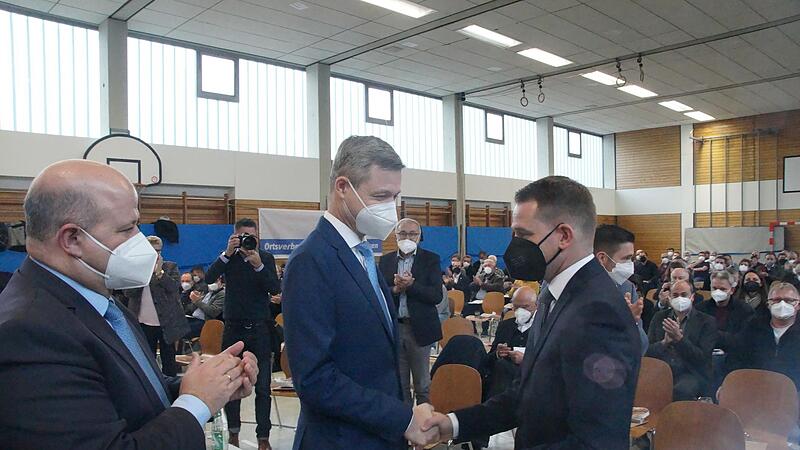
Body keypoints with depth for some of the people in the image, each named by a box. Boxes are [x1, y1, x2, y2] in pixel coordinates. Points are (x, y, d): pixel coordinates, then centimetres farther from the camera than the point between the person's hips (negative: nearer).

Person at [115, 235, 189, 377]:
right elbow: (127, 293, -5)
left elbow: (174, 287, -12)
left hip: (166, 324, -2)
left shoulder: (171, 267, 2)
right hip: (144, 324, 2)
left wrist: (159, 272, -17)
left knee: (169, 362, 6)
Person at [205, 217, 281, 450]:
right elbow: (209, 278, -12)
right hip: (233, 327, 2)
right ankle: (233, 431, 28)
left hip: (260, 328, -1)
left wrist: (258, 265, -23)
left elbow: (275, 289, -11)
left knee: (262, 386, 1)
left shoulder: (266, 258, -1)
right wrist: (227, 253, -21)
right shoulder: (229, 257, 2)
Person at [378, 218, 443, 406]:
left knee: (423, 385, 6)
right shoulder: (385, 260, 7)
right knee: (398, 384, 13)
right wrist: (395, 289, -18)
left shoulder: (431, 259, -1)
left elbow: (436, 296, -10)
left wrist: (410, 285, -21)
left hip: (419, 328, -3)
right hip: (393, 328, 3)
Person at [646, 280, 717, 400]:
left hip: (691, 374, -2)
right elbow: (646, 351, 9)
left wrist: (679, 338, -17)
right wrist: (664, 342, -11)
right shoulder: (659, 317, 15)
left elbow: (702, 357, -5)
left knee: (681, 390, -35)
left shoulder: (707, 321, 5)